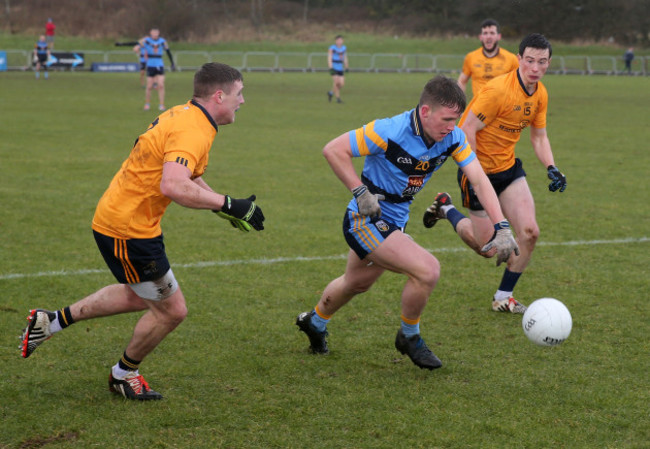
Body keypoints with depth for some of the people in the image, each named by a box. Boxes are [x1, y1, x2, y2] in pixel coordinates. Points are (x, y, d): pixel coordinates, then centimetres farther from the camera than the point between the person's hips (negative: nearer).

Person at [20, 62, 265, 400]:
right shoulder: (193, 131, -24)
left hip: (117, 218, 10)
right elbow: (173, 186, -41)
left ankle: (51, 321, 34)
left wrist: (223, 206, 16)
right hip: (128, 229, -10)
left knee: (138, 296, 28)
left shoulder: (185, 115, 8)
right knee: (171, 310, 4)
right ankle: (124, 374, 27)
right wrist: (226, 204, -33)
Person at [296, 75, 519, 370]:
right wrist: (360, 191, -27)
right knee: (427, 270, -21)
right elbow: (333, 150, -23)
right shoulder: (390, 132, -30)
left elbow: (479, 180, -15)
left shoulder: (453, 138, -12)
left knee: (357, 283, 29)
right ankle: (409, 338, 4)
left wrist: (502, 228, -26)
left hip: (394, 222, 8)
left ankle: (315, 322, 57)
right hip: (365, 221, -8)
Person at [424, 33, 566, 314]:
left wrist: (551, 169, -5)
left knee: (529, 232, -8)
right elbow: (467, 129, -22)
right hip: (480, 170, -7)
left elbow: (539, 136, 11)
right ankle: (446, 209, 30)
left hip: (509, 167, 7)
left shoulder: (540, 95, 0)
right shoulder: (499, 90, -25)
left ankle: (503, 297, 10)